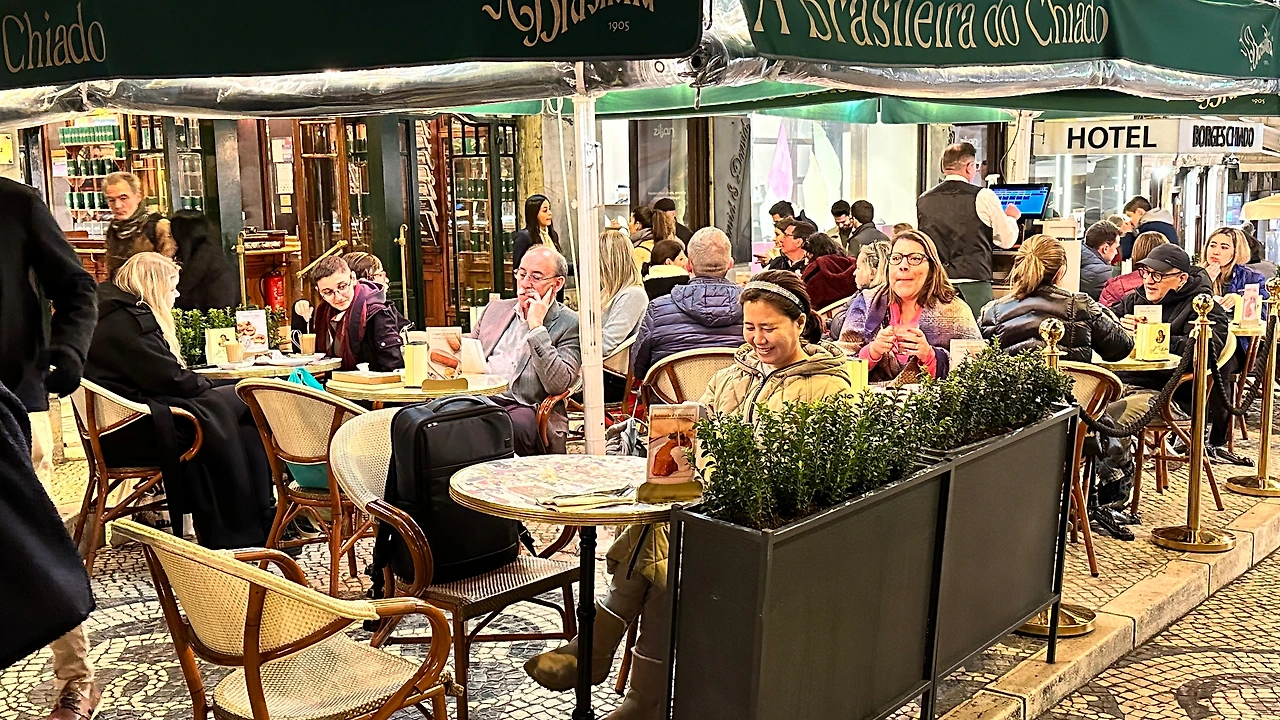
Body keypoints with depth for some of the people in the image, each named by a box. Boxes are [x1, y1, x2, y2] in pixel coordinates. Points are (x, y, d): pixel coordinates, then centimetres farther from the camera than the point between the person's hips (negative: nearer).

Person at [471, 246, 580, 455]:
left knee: (515, 424, -39)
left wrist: (536, 326, -9)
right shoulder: (496, 308, 22)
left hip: (525, 408, -4)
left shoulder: (570, 324, 3)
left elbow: (559, 384, -10)